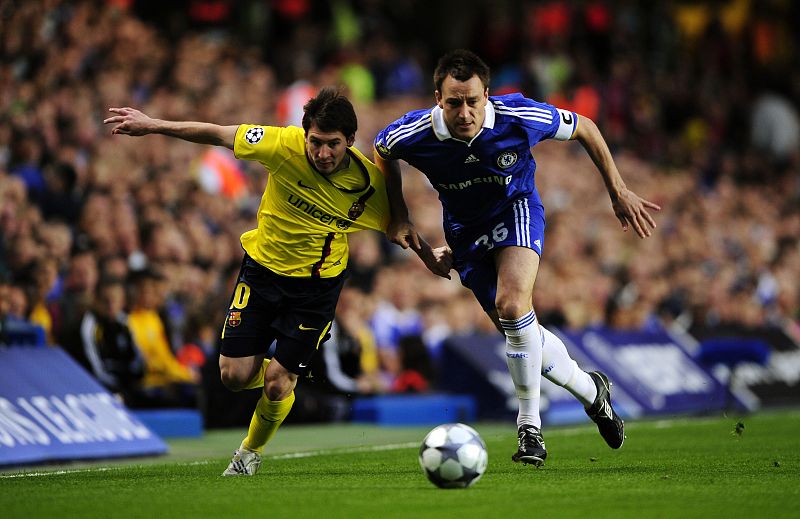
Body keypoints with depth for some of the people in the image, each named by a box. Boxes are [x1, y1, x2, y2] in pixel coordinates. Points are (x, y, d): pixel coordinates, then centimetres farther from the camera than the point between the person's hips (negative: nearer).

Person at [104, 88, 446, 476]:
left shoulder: (368, 182, -21)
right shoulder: (286, 146, -24)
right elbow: (218, 135, -14)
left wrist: (435, 263, -4)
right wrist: (152, 125, -11)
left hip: (317, 283, -1)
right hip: (263, 266, 1)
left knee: (276, 383, -6)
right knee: (235, 375, -5)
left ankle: (251, 452, 25)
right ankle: (286, 377, 32)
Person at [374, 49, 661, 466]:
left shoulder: (519, 117, -29)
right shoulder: (414, 134, -26)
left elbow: (583, 129, -10)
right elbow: (382, 153, 1)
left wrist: (618, 192, -5)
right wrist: (398, 216, -5)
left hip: (516, 209, -3)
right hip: (464, 227, 3)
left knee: (512, 305, -29)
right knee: (517, 328, 4)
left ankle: (530, 427, -15)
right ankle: (590, 390, 32)